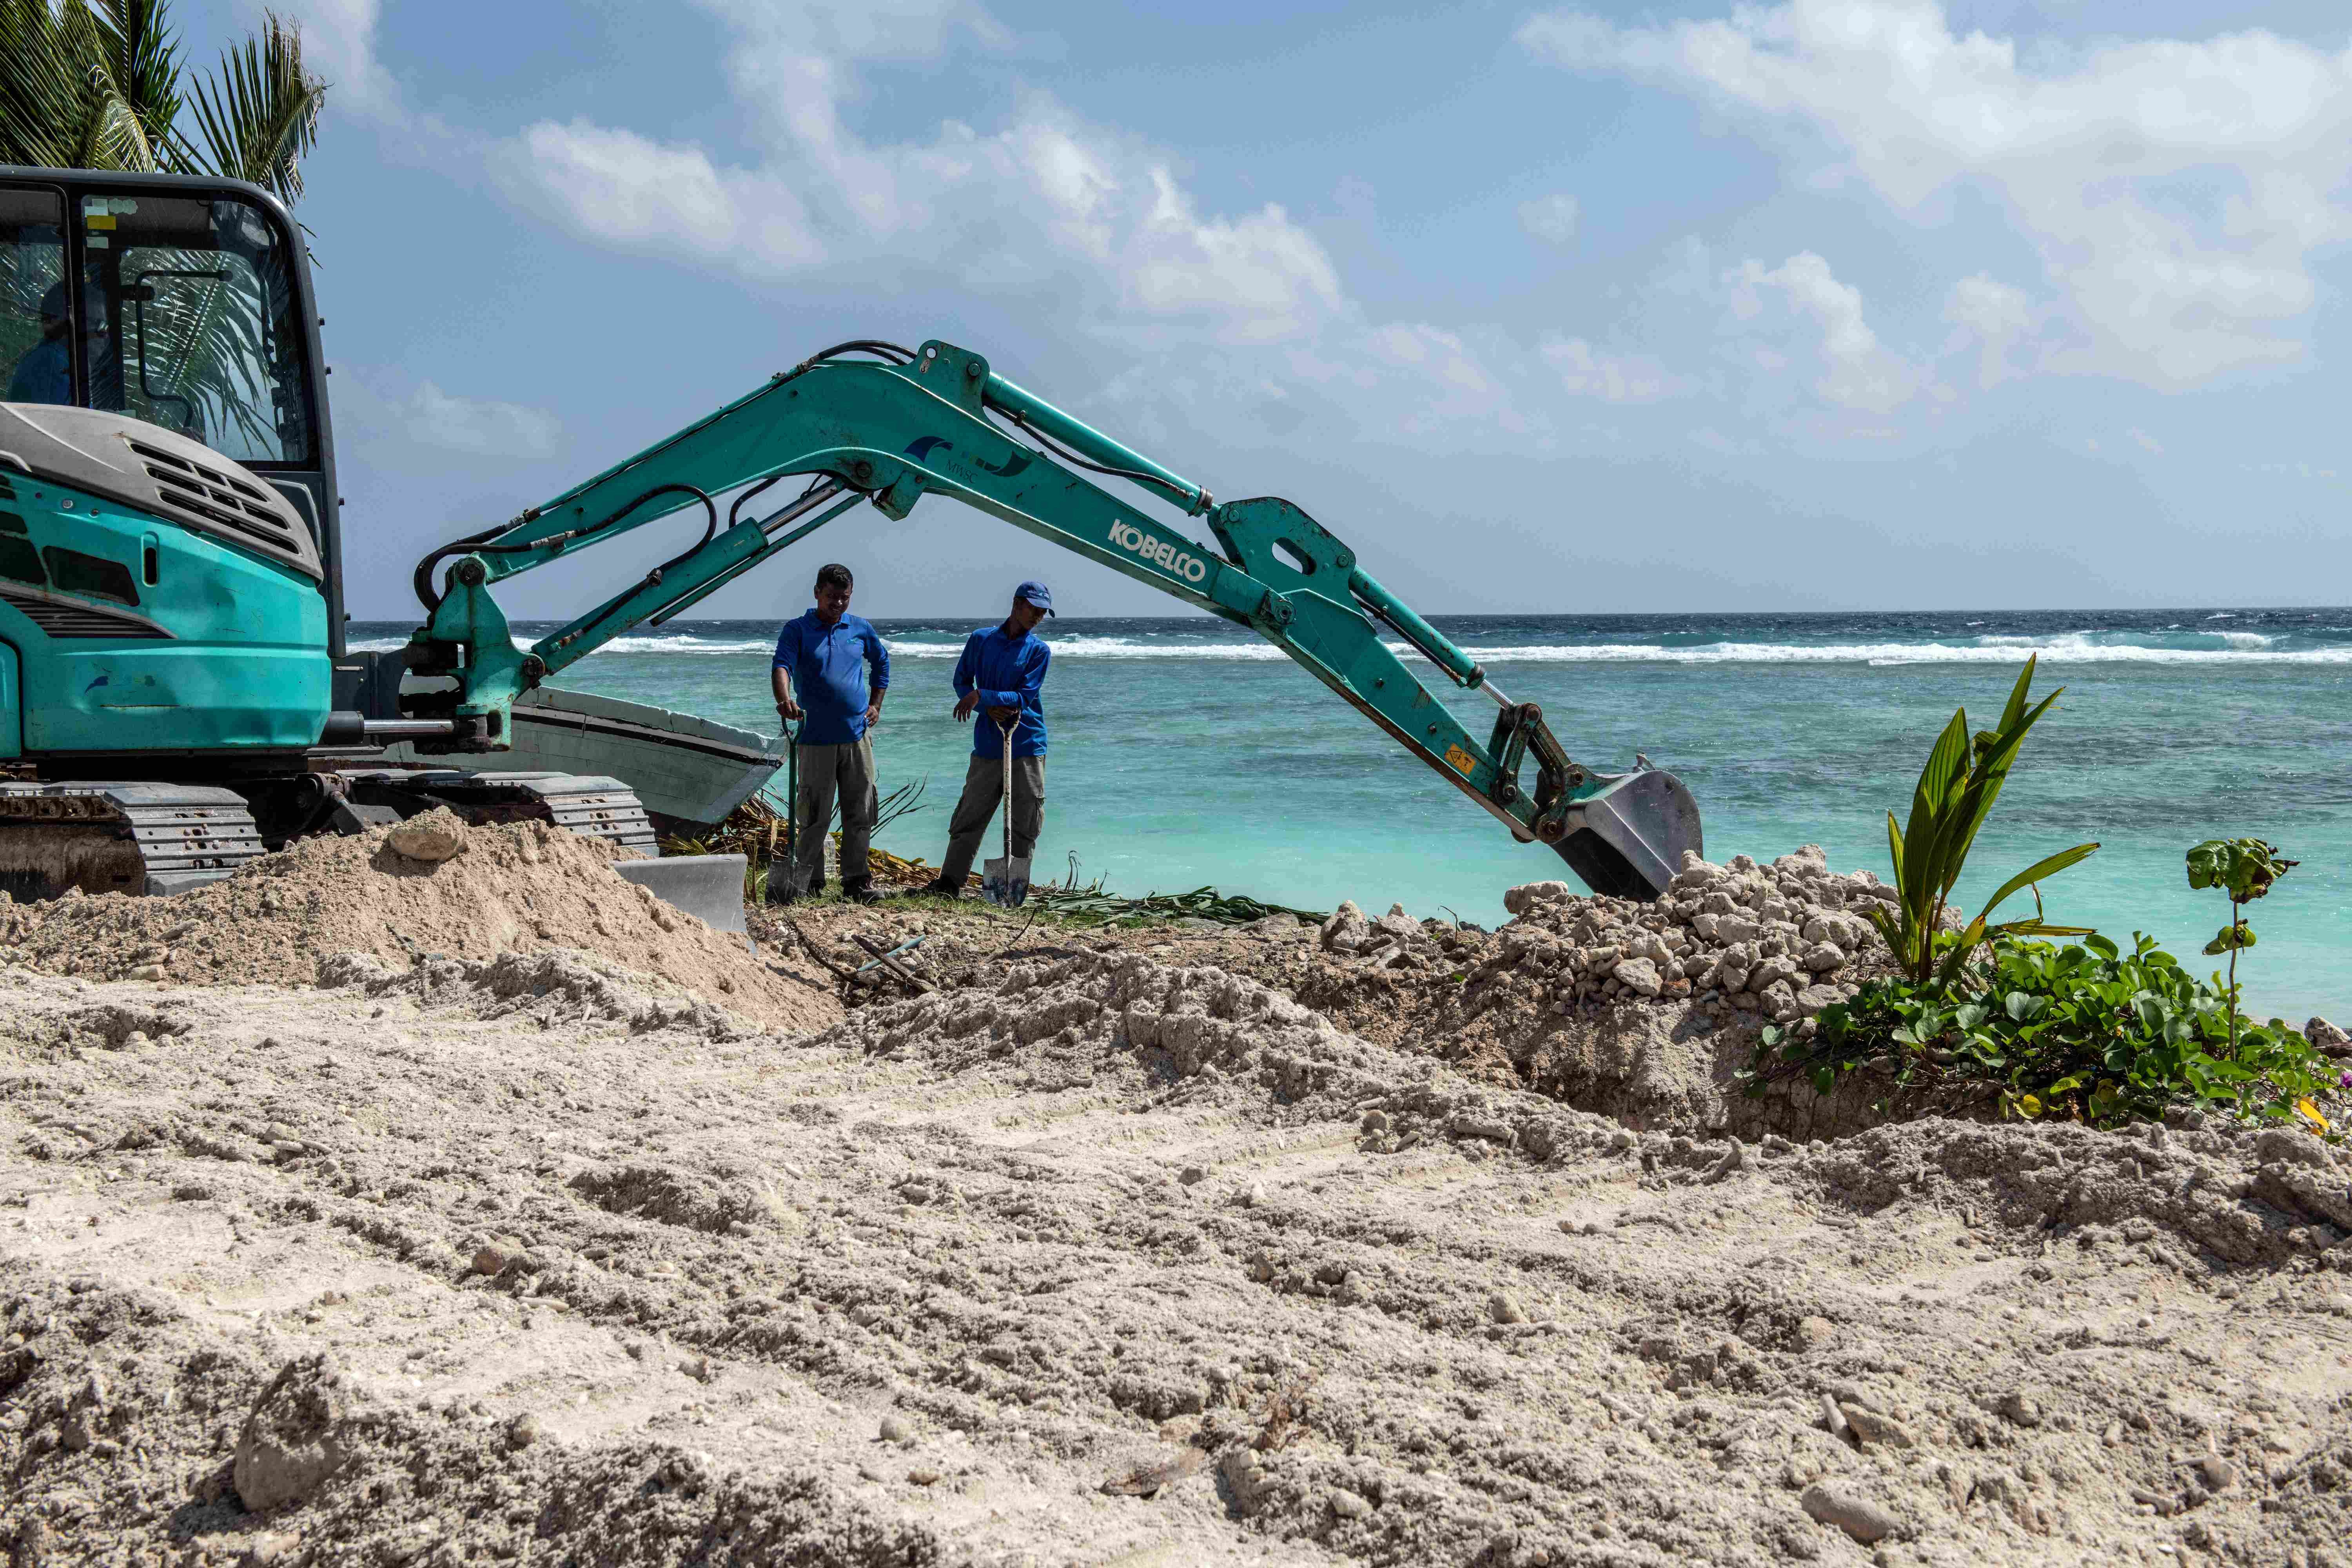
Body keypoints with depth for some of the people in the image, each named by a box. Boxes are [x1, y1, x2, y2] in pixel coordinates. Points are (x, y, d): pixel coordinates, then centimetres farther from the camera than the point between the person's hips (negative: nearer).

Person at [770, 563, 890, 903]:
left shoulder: (861, 629, 10)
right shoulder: (797, 630, -2)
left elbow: (882, 663, 27)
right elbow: (782, 666, -18)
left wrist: (875, 705, 17)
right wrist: (785, 700, -37)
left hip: (858, 735, 4)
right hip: (816, 738, -4)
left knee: (861, 811, 5)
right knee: (813, 815, -3)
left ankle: (856, 880, 13)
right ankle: (800, 884, 3)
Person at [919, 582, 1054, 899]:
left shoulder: (1039, 651, 3)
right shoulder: (981, 640, 7)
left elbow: (1025, 697, -6)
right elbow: (961, 681, 8)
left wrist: (981, 696, -17)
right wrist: (990, 709, -8)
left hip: (1027, 745, -1)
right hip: (988, 745, 1)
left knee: (1025, 825, 1)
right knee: (968, 818, 2)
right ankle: (950, 882, 8)